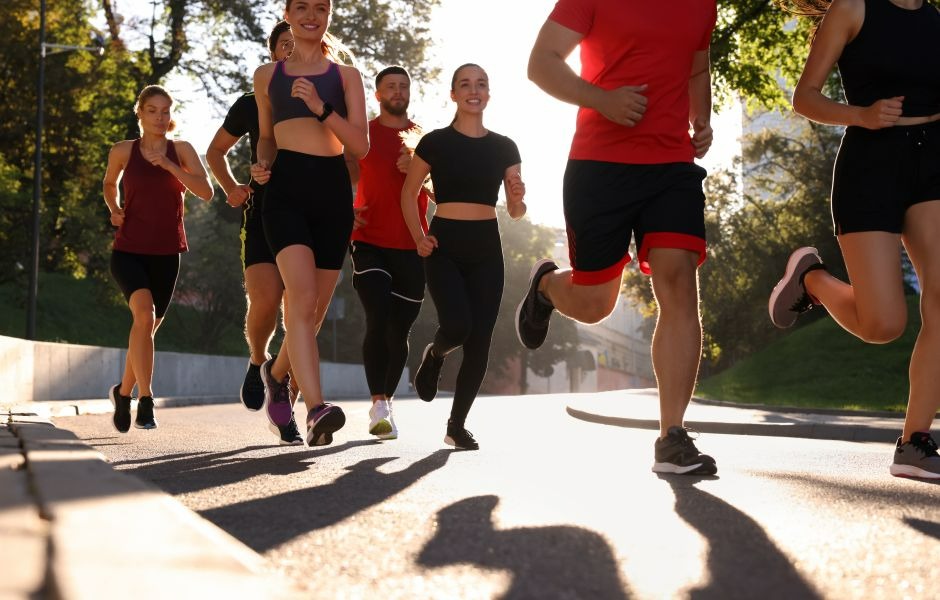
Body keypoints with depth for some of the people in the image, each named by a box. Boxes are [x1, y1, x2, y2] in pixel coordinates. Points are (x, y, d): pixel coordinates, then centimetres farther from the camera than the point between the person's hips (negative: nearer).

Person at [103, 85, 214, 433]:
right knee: (144, 312, -27)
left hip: (166, 254, 2)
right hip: (128, 250, -2)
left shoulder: (181, 150, 0)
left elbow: (206, 192, -13)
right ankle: (145, 399, -27)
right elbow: (109, 184, 21)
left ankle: (124, 392, 36)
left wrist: (169, 165, -22)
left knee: (148, 327, 12)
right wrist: (114, 209, 2)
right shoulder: (123, 152, 0)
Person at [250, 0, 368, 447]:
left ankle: (278, 372, 38)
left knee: (316, 307, 9)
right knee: (302, 298, -22)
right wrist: (262, 165, 3)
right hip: (286, 189, -2)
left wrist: (321, 107, -11)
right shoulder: (267, 75, 13)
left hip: (333, 190, 2)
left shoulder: (346, 75, 11)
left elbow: (361, 146, 2)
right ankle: (316, 409, -31)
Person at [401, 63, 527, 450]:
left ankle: (457, 424, 13)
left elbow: (516, 212, 10)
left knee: (479, 342, -2)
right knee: (457, 326, -23)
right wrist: (418, 237, -5)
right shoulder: (435, 142, 0)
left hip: (486, 249, 3)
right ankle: (433, 356, 15)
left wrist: (518, 199, -13)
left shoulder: (504, 147, 8)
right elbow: (409, 193, 9)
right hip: (444, 247, -3)